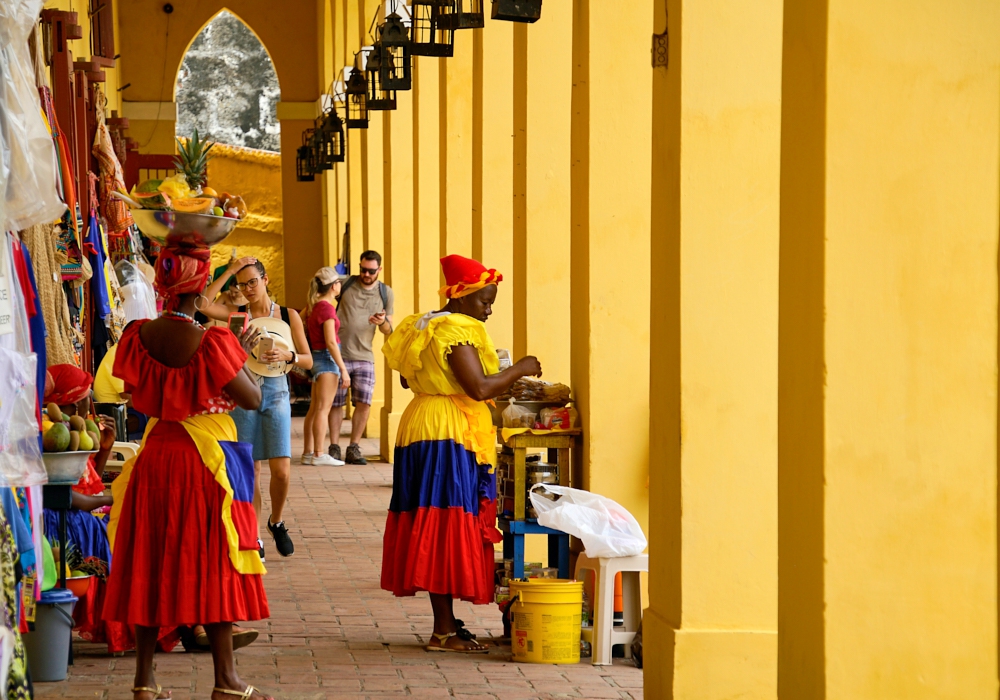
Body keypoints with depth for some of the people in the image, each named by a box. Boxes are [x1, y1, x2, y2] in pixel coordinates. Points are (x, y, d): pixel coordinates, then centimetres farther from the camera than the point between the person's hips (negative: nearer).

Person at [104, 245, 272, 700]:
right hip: (207, 459, -4)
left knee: (151, 565, 10)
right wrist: (241, 354, 3)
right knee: (212, 566, 3)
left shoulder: (138, 336, -4)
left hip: (155, 458, 5)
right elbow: (252, 399, -12)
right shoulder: (212, 342, -19)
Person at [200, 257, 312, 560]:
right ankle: (253, 538, 11)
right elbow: (202, 304, -13)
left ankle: (276, 522, 18)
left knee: (281, 470, -9)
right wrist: (229, 271, -11)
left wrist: (287, 355, -19)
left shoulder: (288, 315, 4)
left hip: (276, 393, 0)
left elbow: (308, 361, 2)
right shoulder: (238, 315, 5)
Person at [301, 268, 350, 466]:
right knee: (323, 408, -8)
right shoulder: (326, 308, -16)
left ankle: (308, 453, 14)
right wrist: (343, 369, -18)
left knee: (314, 408, 11)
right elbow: (331, 342, -19)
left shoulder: (313, 306, 10)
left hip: (317, 358, 9)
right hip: (328, 359, -9)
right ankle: (319, 455, -9)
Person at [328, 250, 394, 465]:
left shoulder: (386, 293, 8)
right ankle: (334, 447, 10)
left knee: (364, 403, -6)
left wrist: (383, 322, -12)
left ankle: (354, 448, 4)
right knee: (336, 403, 1)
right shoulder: (345, 284, 0)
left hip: (364, 357, 2)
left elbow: (389, 331, 11)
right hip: (338, 353, -2)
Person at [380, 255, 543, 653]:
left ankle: (446, 623, 17)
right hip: (449, 437, -10)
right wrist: (519, 369, -8)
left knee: (433, 531, 11)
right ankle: (444, 631, -8)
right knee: (447, 529, -8)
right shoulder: (457, 330, -15)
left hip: (422, 426, 10)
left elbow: (408, 378, 24)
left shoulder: (425, 327, 15)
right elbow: (479, 387, -23)